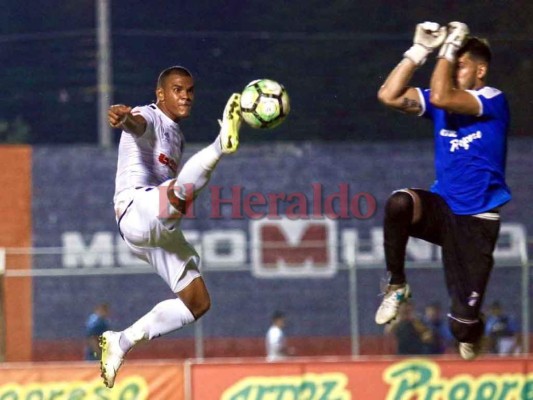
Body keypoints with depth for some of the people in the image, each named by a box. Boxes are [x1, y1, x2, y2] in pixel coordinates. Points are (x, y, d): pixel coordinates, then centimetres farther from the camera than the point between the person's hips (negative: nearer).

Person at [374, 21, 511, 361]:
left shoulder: (493, 101, -12)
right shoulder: (447, 101, 6)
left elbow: (441, 97, -28)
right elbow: (389, 96, -4)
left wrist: (449, 49, -20)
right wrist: (420, 51, -7)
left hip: (477, 220, -5)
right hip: (444, 207, 5)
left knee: (463, 324, -7)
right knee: (399, 203, -33)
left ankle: (470, 332, 34)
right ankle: (397, 285, -13)